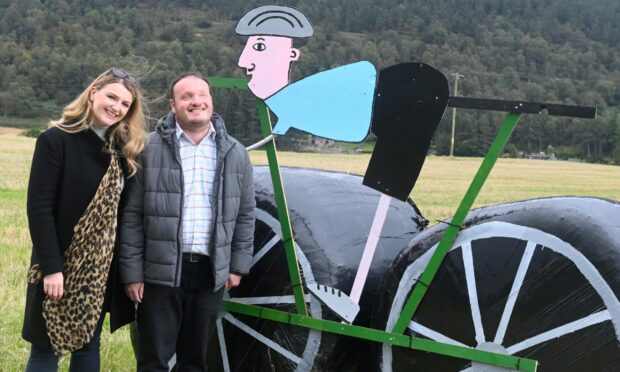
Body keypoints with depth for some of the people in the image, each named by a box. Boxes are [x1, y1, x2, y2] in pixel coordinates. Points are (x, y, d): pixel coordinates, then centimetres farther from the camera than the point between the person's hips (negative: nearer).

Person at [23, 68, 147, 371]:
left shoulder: (124, 149, 7)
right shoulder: (56, 140, -11)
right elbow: (39, 208, -15)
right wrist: (51, 267, -19)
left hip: (101, 268, 5)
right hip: (60, 267, -5)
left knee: (89, 344, 14)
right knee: (46, 347, 3)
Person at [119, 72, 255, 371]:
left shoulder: (234, 153, 6)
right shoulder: (150, 149, -4)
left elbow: (245, 214, 12)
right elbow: (132, 215, -4)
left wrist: (238, 265, 8)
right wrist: (132, 272, -6)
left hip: (211, 271, 3)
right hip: (161, 271, -3)